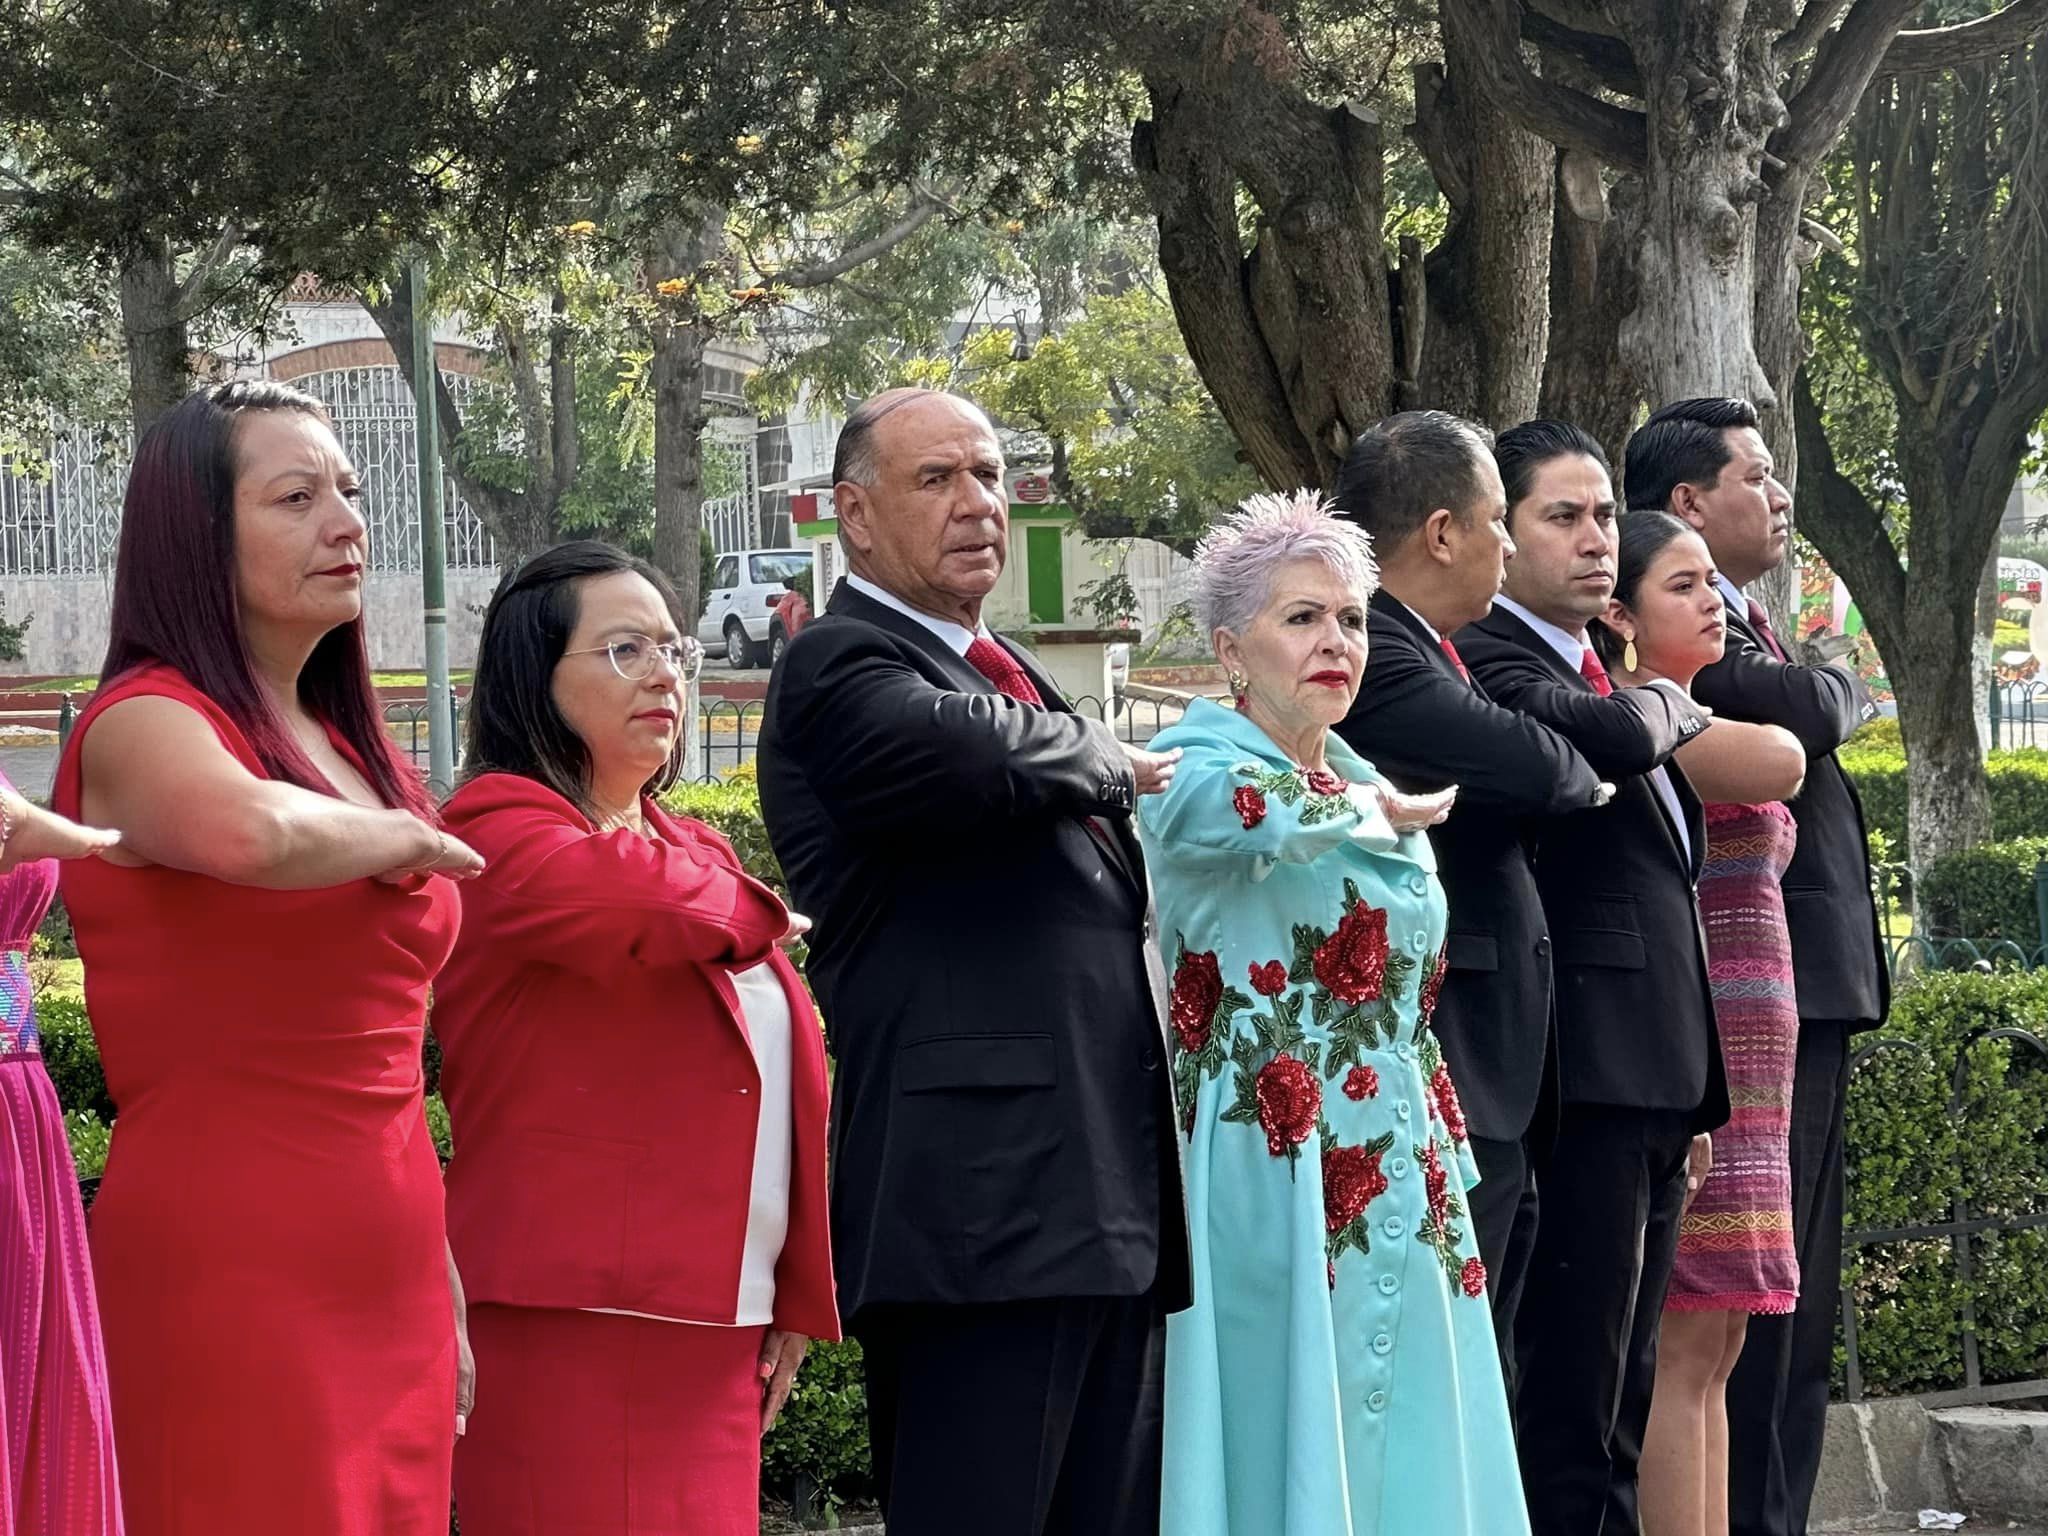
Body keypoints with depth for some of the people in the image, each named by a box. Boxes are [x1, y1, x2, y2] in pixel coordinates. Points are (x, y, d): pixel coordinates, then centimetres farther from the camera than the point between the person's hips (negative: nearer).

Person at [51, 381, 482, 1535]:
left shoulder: (354, 751, 17)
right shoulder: (144, 724, -7)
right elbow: (256, 832, -31)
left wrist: (444, 1294, 19)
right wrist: (405, 835, -11)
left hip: (387, 1283, 7)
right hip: (229, 1275, -7)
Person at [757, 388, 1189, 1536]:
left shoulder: (1006, 672, 23)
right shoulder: (841, 668, -6)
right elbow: (974, 756, -27)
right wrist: (1110, 763, -7)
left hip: (1111, 1198, 9)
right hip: (984, 1203, -9)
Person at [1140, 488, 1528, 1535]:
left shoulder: (1372, 788, 16)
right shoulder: (1194, 772, -6)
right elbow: (1270, 819, -30)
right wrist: (1385, 815, -11)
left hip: (1400, 1186, 7)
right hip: (1275, 1179, -7)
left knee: (1411, 1450, 5)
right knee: (1289, 1443, -5)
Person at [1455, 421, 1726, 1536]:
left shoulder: (1606, 672, 21)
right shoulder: (1490, 658, -8)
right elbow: (1606, 738, -30)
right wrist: (1670, 706, -6)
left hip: (1655, 1077, 9)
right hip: (1585, 1071, -9)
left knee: (1620, 1401, 12)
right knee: (1571, 1405, -10)